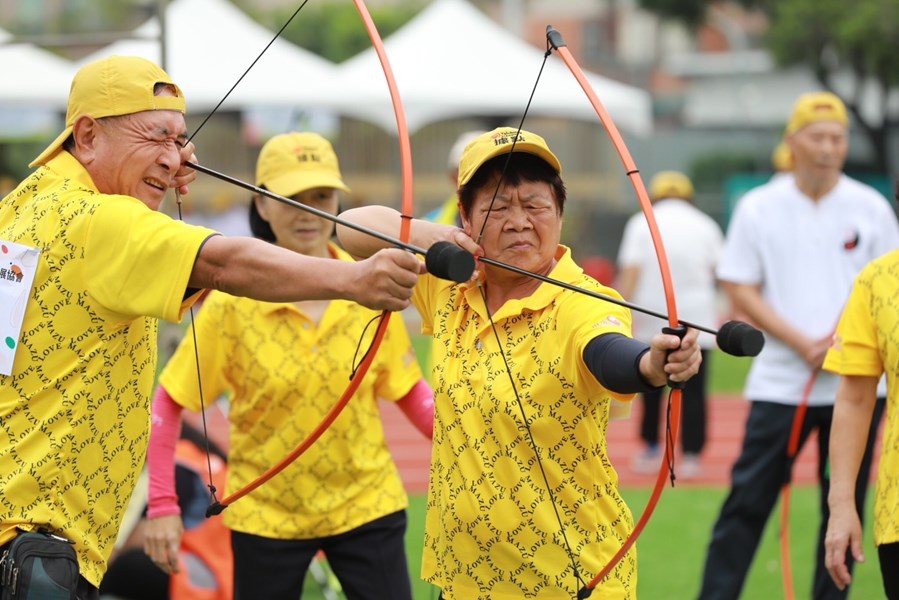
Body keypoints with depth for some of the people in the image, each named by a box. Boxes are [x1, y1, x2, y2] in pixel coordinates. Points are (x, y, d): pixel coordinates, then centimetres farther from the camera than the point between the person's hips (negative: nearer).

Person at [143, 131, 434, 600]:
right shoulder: (233, 304, -11)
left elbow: (409, 390, 4)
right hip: (266, 512, -1)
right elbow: (169, 403, -5)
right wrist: (162, 505, -10)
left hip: (367, 504, 1)